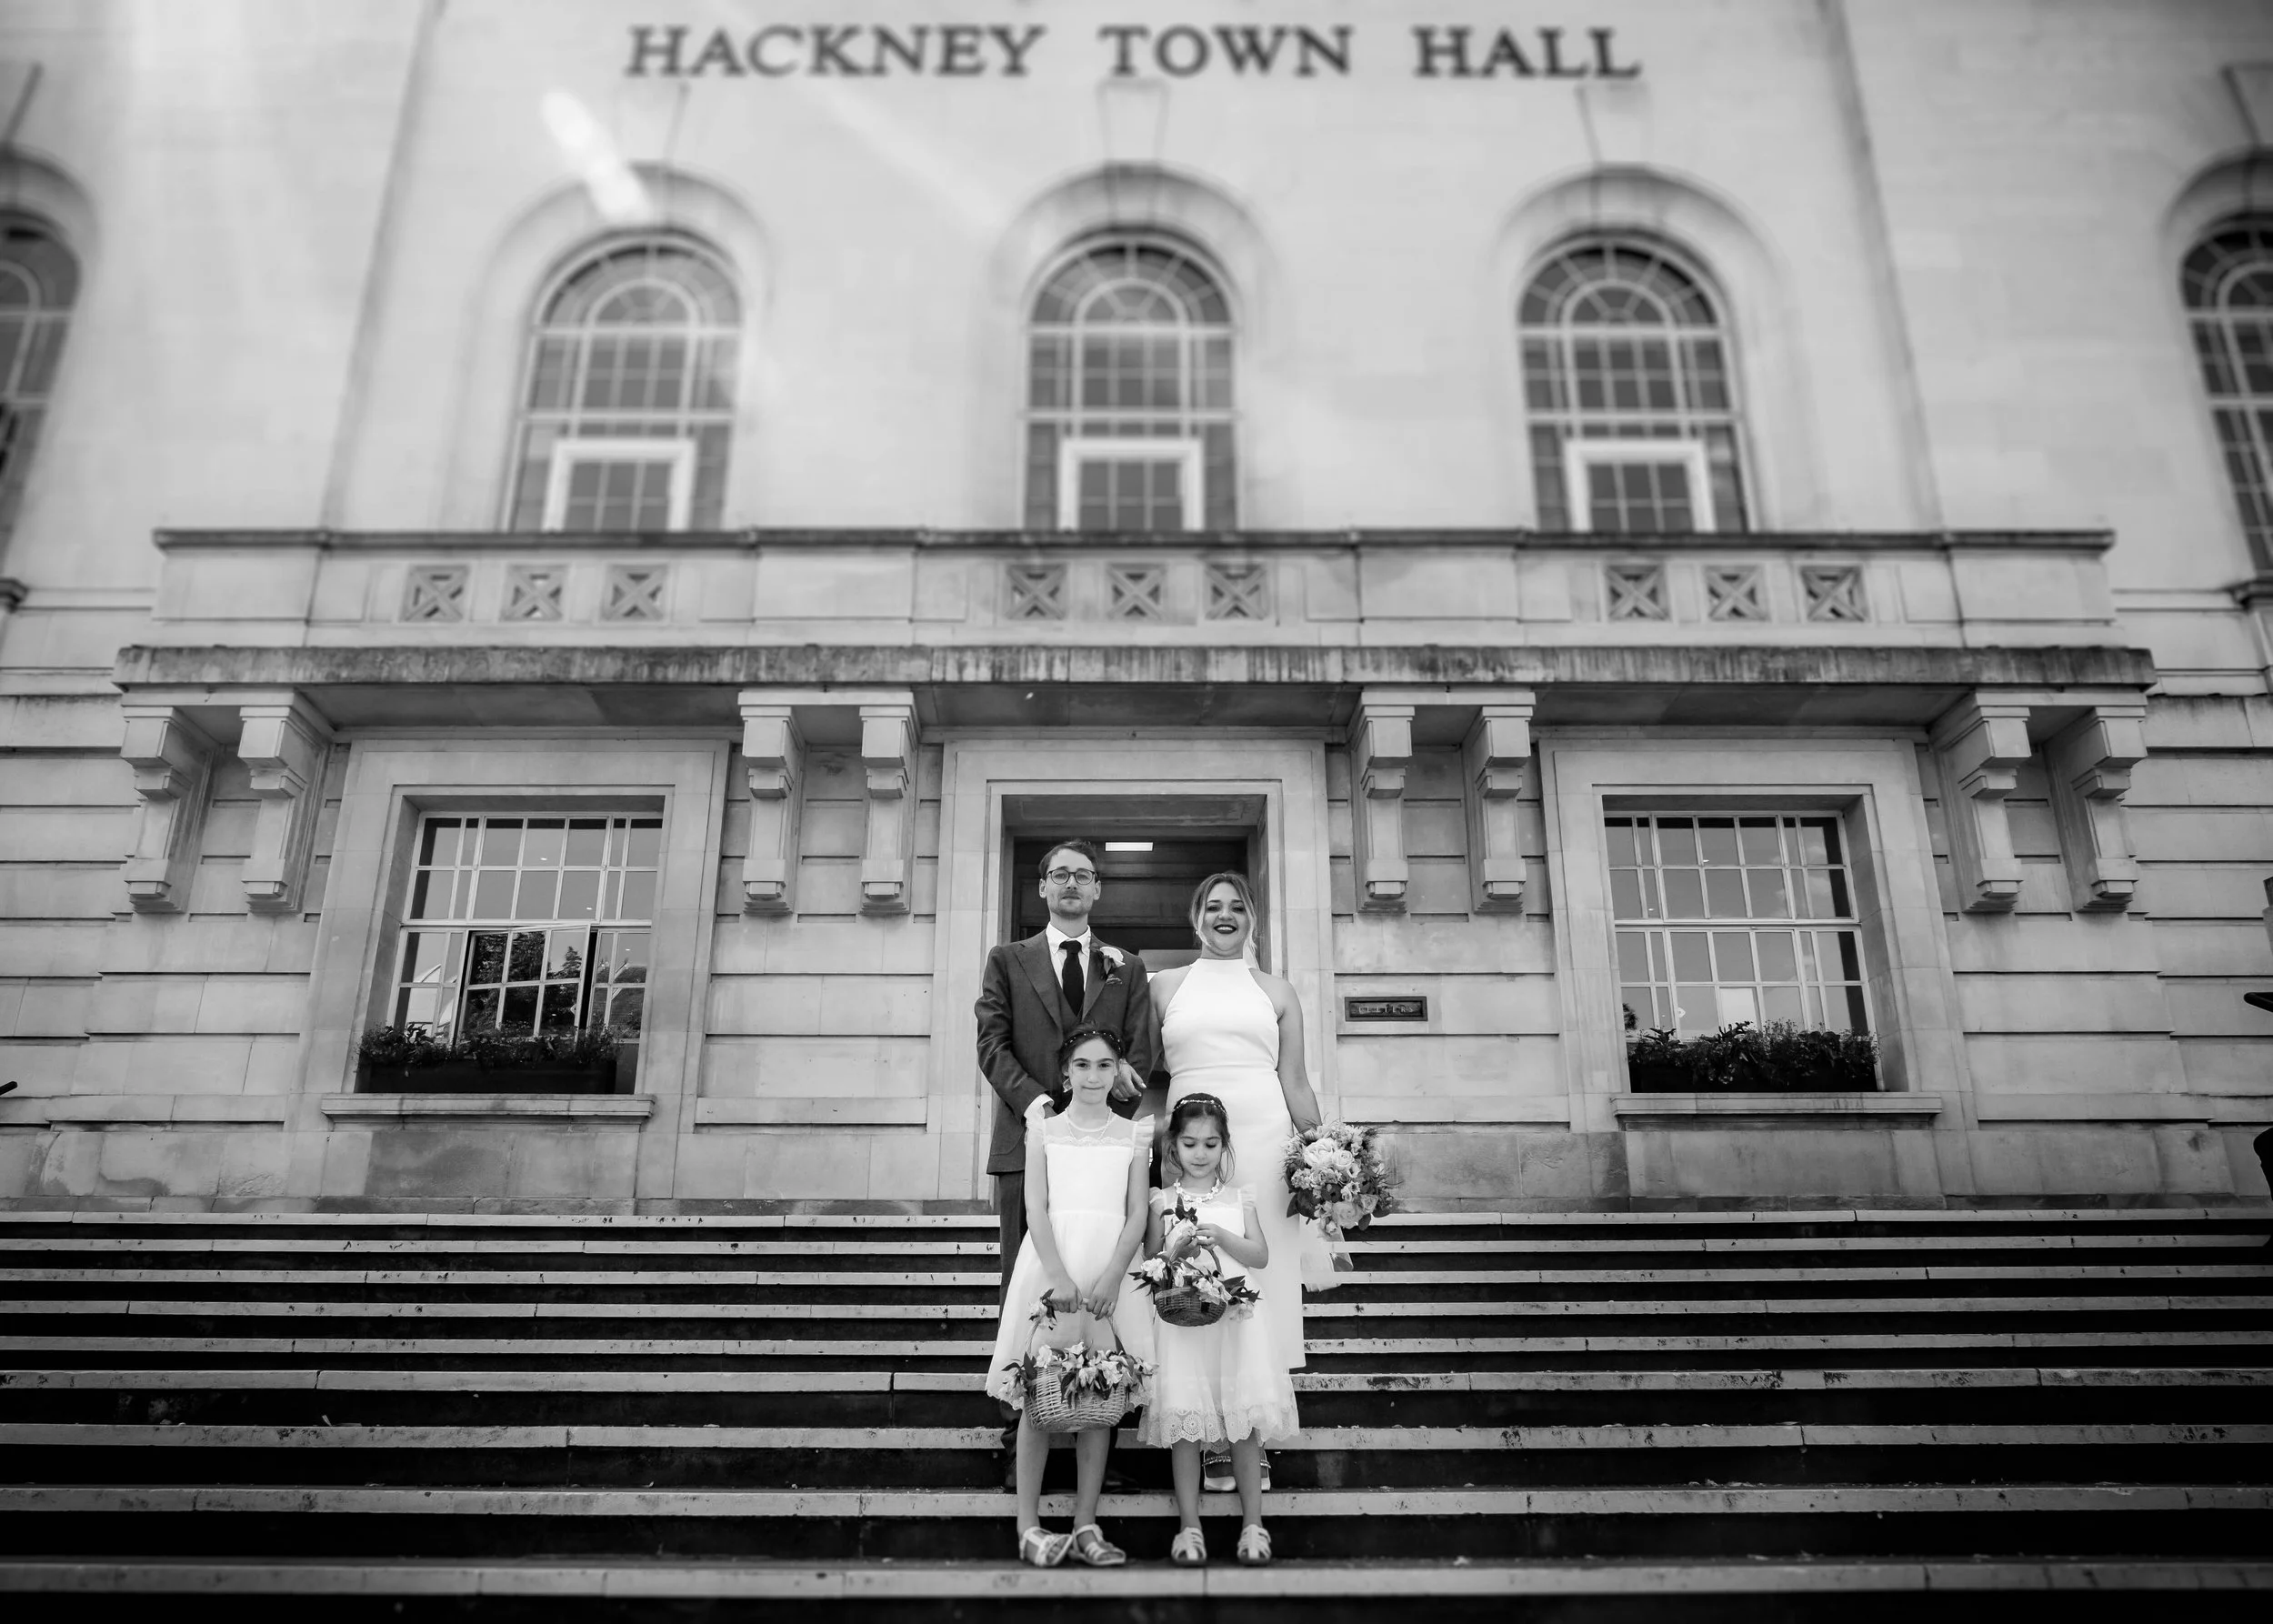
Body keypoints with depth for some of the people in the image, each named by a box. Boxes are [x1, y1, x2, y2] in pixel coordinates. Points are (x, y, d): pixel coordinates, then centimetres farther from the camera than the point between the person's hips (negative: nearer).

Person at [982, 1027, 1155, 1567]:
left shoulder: (1133, 1134, 8)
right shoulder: (1044, 1130, 6)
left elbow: (1137, 1214, 3)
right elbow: (1036, 1208, -2)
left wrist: (1110, 1278, -12)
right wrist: (1060, 1276, -15)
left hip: (1111, 1270, 1)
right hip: (1052, 1264, -1)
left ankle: (1086, 1524, 12)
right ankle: (1029, 1526, 7)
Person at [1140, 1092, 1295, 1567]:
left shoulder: (1239, 1197, 8)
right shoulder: (1162, 1201, 5)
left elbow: (1260, 1257, 0)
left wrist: (1221, 1237, -15)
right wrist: (1177, 1251, -15)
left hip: (1235, 1320, 1)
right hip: (1181, 1321, -1)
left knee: (1244, 1422, 1)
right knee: (1184, 1421, -1)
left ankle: (1253, 1523, 11)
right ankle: (1189, 1526, 10)